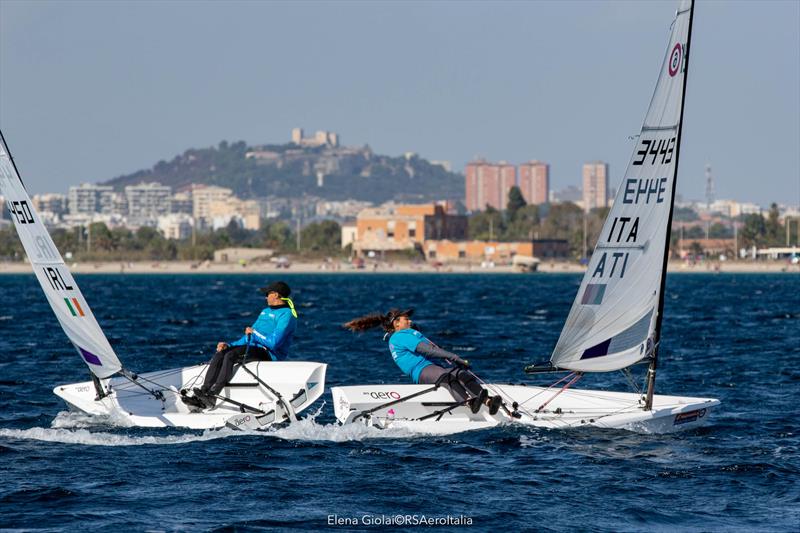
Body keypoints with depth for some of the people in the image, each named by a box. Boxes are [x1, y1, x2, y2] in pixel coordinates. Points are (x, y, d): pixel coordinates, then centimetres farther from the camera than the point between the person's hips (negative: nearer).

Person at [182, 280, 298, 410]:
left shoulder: (286, 315, -7)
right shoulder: (266, 311, 25)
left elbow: (274, 343, -19)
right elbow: (248, 338, 25)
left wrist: (254, 332, -7)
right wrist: (229, 345, 12)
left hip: (269, 354, -9)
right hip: (253, 349, 9)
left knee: (230, 355, -29)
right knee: (219, 355, -13)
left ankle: (212, 396, -36)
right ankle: (202, 395, -24)